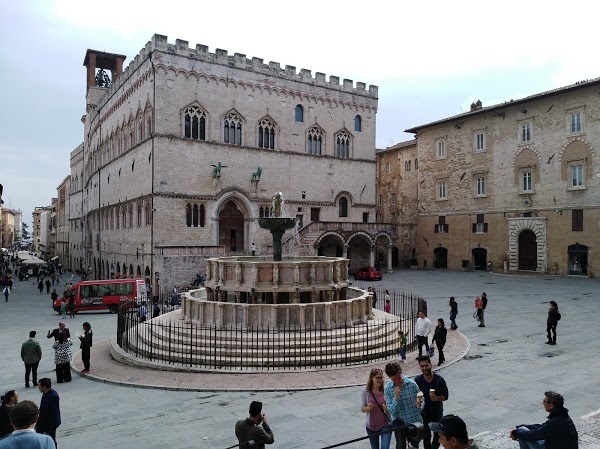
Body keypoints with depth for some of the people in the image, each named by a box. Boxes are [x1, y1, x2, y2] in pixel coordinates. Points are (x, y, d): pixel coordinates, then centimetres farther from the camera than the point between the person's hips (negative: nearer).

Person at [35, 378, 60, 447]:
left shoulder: (53, 396, -29)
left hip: (50, 424, -8)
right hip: (42, 422, 8)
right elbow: (42, 408, 10)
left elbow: (53, 415, -24)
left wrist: (48, 429, -20)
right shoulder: (45, 393, -3)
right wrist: (37, 422, 13)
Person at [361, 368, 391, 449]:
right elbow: (362, 409, -3)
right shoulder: (366, 392, -10)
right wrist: (368, 408, -25)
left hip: (385, 425, -2)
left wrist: (387, 408, -25)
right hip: (371, 426, 2)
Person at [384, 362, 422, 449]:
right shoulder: (387, 388, -13)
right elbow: (391, 411, -14)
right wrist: (395, 398, -31)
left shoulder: (412, 384, -14)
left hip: (415, 421, 1)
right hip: (399, 420, -1)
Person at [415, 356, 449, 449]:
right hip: (425, 413, -1)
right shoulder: (418, 380, -15)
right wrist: (417, 400, -32)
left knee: (438, 435, 20)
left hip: (437, 412, 1)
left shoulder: (439, 379, -17)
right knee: (426, 436, 10)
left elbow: (445, 396, -8)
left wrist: (436, 398, -29)